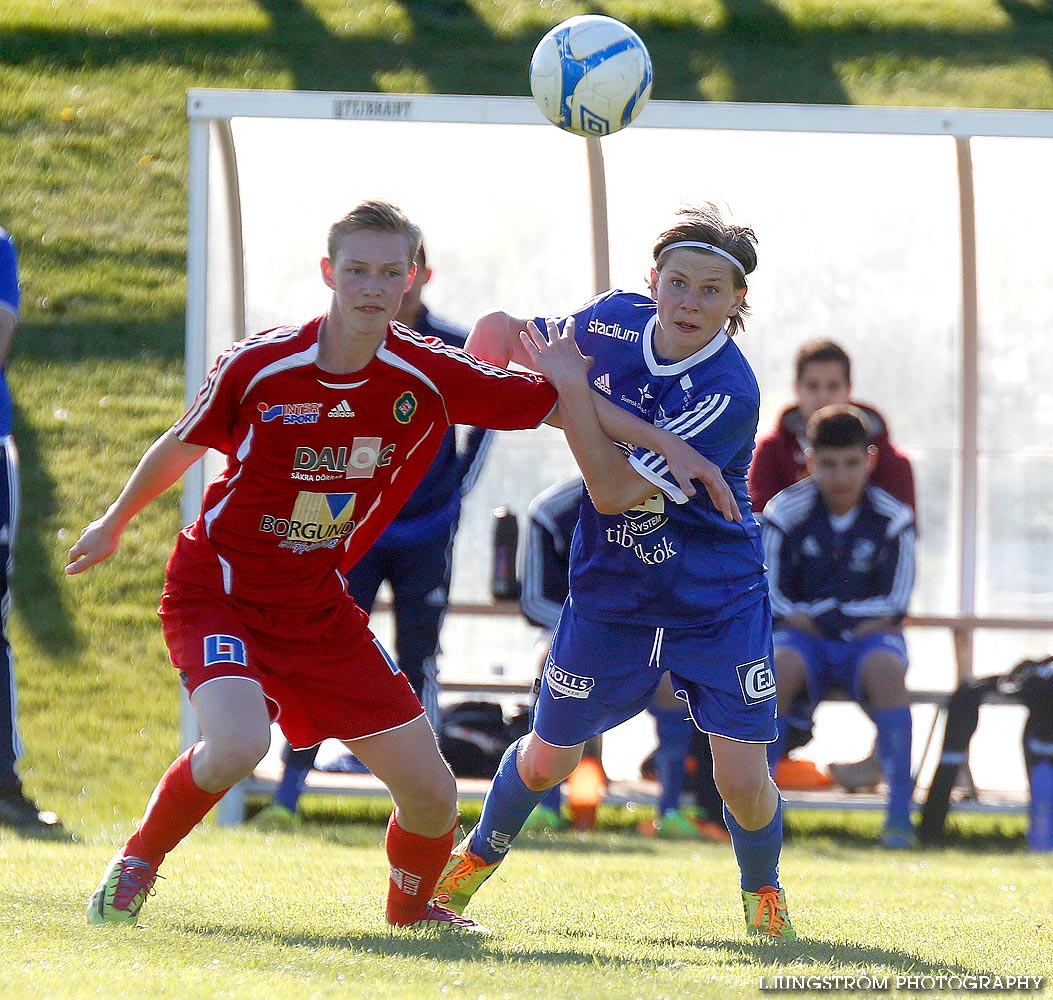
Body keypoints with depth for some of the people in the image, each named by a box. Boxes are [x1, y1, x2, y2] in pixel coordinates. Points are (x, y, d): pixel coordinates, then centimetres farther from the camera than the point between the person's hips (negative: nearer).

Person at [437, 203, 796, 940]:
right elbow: (542, 348, 13)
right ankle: (480, 856, 43)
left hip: (719, 603, -4)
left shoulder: (729, 393, -27)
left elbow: (615, 492, -29)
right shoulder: (614, 319, -11)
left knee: (743, 781, -7)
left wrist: (571, 388, -29)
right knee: (547, 758, 13)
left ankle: (763, 891, 25)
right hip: (611, 594, 4)